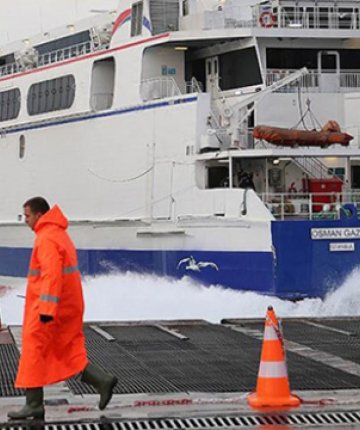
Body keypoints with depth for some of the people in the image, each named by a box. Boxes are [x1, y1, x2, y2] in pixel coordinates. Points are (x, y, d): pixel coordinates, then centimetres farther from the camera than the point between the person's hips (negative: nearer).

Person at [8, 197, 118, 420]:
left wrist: (46, 308, -29)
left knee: (34, 350, -2)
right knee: (70, 353, 11)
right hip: (69, 306, 10)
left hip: (48, 308, -10)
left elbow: (52, 274, -25)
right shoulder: (60, 234, 17)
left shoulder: (47, 238, -15)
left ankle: (34, 405, 1)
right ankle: (103, 380, -2)